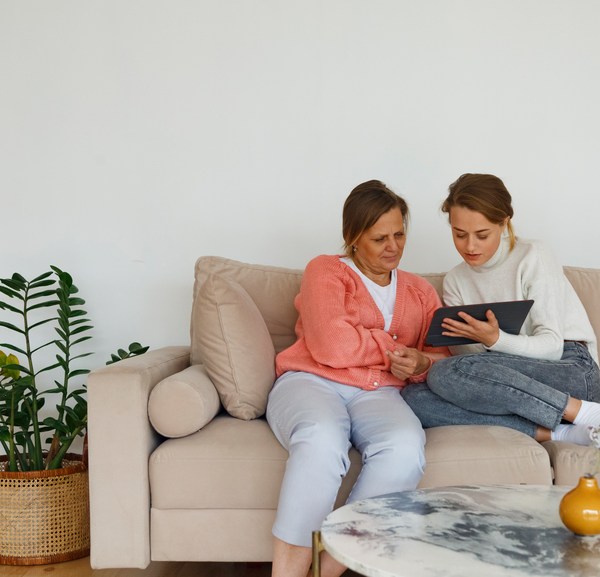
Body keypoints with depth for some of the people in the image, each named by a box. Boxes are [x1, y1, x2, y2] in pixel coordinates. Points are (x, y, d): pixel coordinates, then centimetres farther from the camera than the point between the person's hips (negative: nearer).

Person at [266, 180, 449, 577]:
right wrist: (394, 348, 4)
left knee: (405, 448, -34)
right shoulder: (326, 271, 10)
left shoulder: (421, 291, 24)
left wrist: (419, 364, -7)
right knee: (322, 441, -40)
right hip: (311, 383, -3)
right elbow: (329, 346, -7)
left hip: (378, 394, 3)